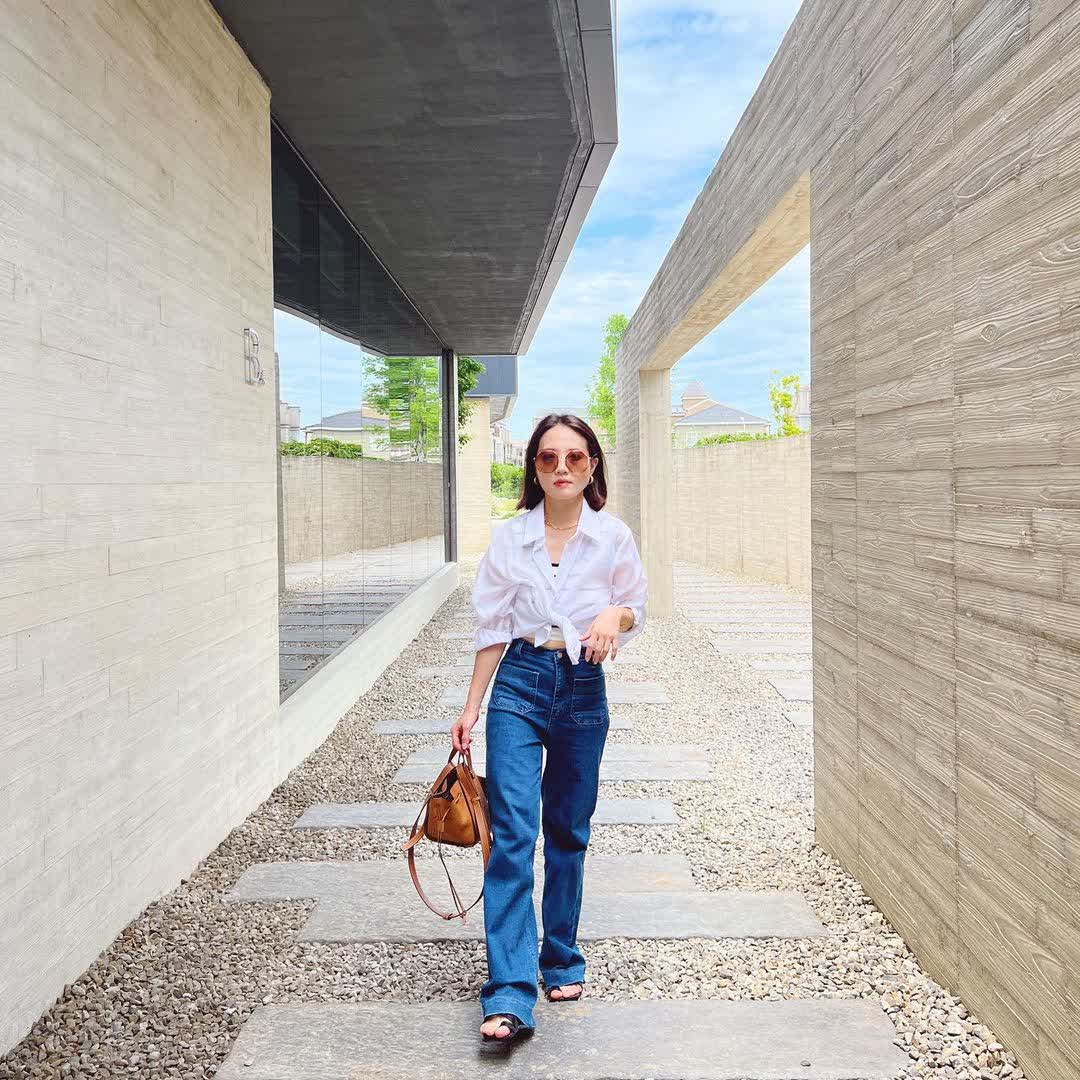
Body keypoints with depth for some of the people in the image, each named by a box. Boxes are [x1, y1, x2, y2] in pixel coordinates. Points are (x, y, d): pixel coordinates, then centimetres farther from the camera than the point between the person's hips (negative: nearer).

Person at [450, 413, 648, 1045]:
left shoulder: (614, 536, -1)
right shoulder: (510, 537, -1)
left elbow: (638, 607, 10)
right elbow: (493, 628, 4)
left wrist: (615, 615, -14)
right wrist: (471, 708, 5)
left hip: (583, 689, 1)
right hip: (519, 684, -1)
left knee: (569, 832, 12)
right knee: (513, 832, -9)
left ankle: (563, 959, 31)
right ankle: (511, 994, -7)